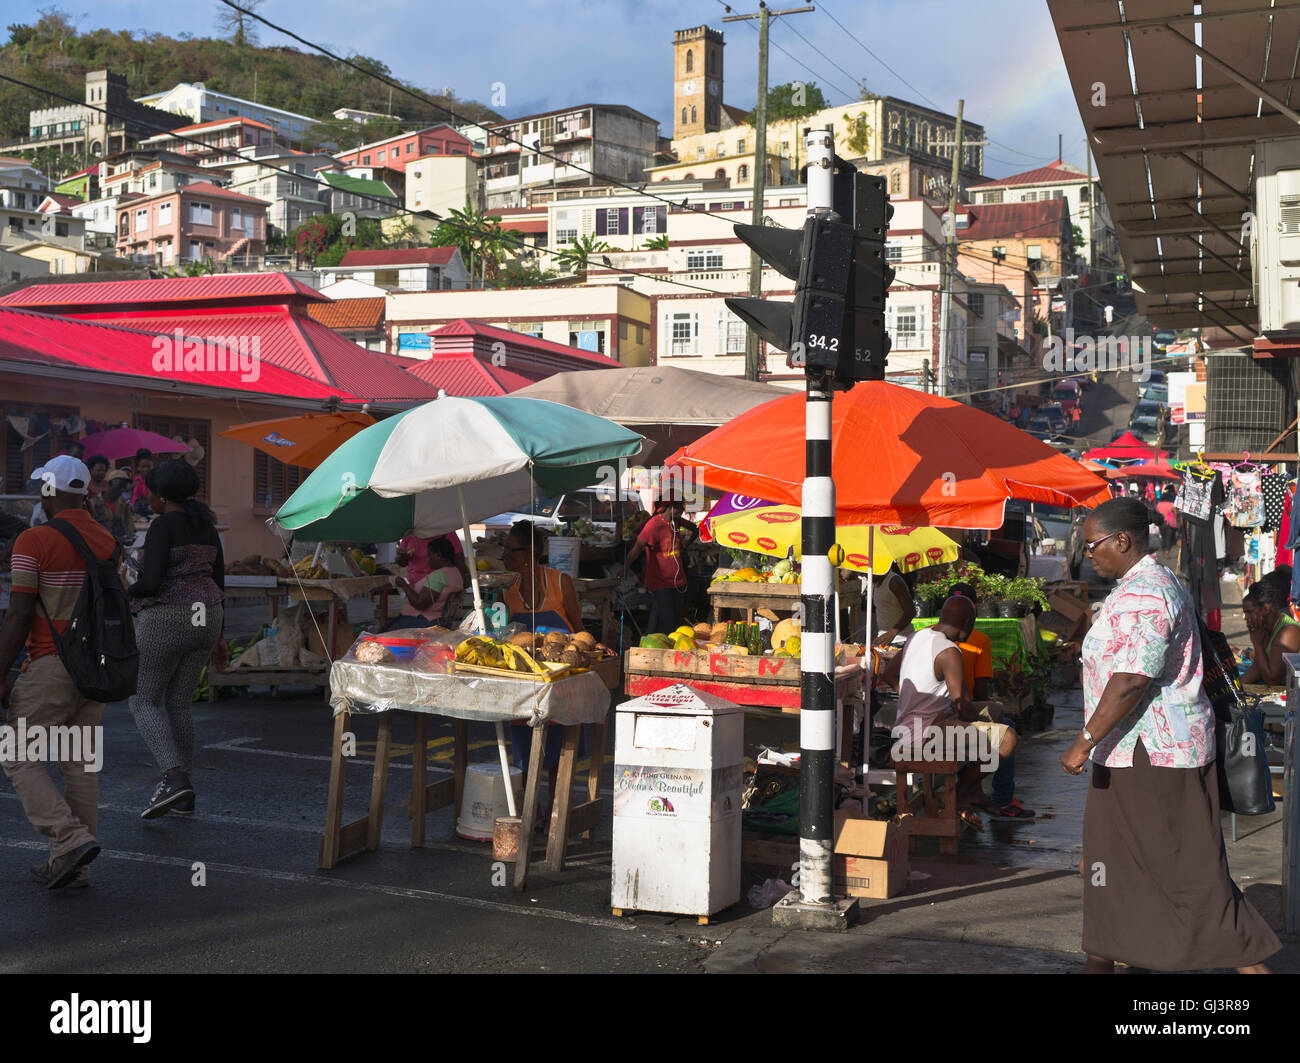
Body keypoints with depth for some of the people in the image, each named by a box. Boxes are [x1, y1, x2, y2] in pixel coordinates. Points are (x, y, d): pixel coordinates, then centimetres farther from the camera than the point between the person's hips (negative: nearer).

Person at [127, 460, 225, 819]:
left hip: (165, 623, -8)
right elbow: (218, 583, 14)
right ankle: (184, 796, 13)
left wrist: (126, 594, 3)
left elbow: (151, 583, -19)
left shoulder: (162, 526, -13)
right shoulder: (206, 526, 11)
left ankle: (174, 779, -13)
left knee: (144, 702, 3)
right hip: (202, 620, 8)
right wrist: (217, 636, 19)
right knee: (177, 705, 14)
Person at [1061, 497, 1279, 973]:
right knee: (1109, 852, 17)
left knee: (1189, 867, -4)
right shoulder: (1155, 583, 15)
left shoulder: (1142, 594, -20)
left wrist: (1085, 742, -25)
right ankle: (1101, 961, 26)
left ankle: (1251, 963, 4)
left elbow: (1131, 680, -28)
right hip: (1133, 753, 11)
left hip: (1151, 755, -11)